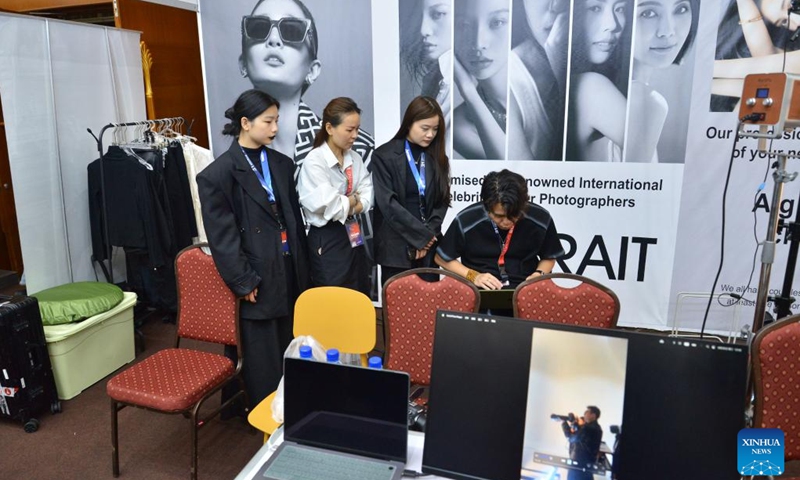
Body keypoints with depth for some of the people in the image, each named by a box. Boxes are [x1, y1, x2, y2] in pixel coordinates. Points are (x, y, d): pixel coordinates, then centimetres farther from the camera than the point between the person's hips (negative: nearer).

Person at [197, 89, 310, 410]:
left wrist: (302, 267, 10)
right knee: (261, 356, 8)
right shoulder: (218, 174, -9)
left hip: (289, 272, 6)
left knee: (290, 350, 14)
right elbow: (222, 236, -11)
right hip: (256, 278, -5)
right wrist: (243, 282, -13)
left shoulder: (282, 164, 9)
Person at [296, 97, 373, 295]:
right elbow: (329, 207, -20)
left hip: (354, 238, 6)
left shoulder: (355, 158, 6)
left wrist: (344, 205, -14)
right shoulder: (314, 161, -13)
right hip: (327, 241, -6)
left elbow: (367, 200, 2)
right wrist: (354, 199, -4)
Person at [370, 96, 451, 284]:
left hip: (429, 246, 4)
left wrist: (429, 235, -8)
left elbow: (443, 201, 7)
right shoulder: (385, 156, -3)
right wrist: (422, 235, -11)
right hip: (396, 248, -4)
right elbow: (388, 203, -11)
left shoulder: (437, 158, 10)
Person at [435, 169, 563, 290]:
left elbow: (549, 257, 13)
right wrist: (473, 276, -8)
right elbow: (442, 258, 3)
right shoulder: (466, 220, -12)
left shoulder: (540, 219, -6)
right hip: (481, 291, -1)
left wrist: (539, 274, -7)